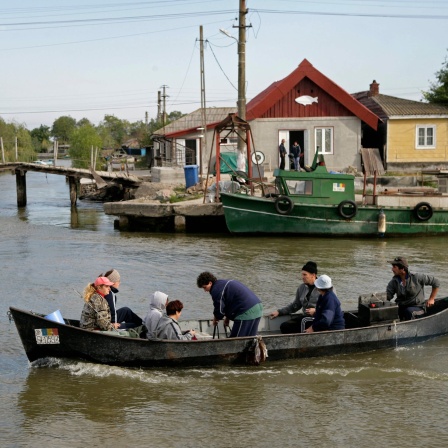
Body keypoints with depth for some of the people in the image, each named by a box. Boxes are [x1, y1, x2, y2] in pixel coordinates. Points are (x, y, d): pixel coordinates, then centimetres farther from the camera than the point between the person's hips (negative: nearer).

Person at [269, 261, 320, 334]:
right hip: (305, 316, 6)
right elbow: (295, 305, 22)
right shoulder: (302, 288, 14)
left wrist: (316, 310, -19)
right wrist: (279, 312, 14)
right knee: (284, 326, -13)